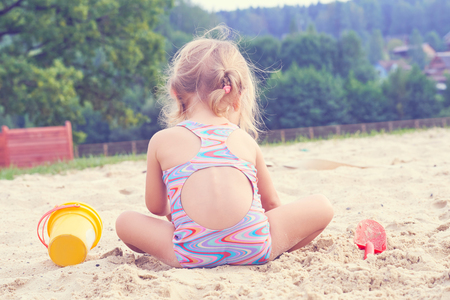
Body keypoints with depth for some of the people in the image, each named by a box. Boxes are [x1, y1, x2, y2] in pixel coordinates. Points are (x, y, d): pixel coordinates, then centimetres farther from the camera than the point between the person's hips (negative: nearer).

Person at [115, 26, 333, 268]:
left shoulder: (161, 141, 13)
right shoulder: (246, 140, 17)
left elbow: (156, 207, 23)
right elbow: (271, 202, 27)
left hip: (193, 255, 0)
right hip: (255, 248, 1)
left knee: (125, 221, 20)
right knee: (322, 206, 19)